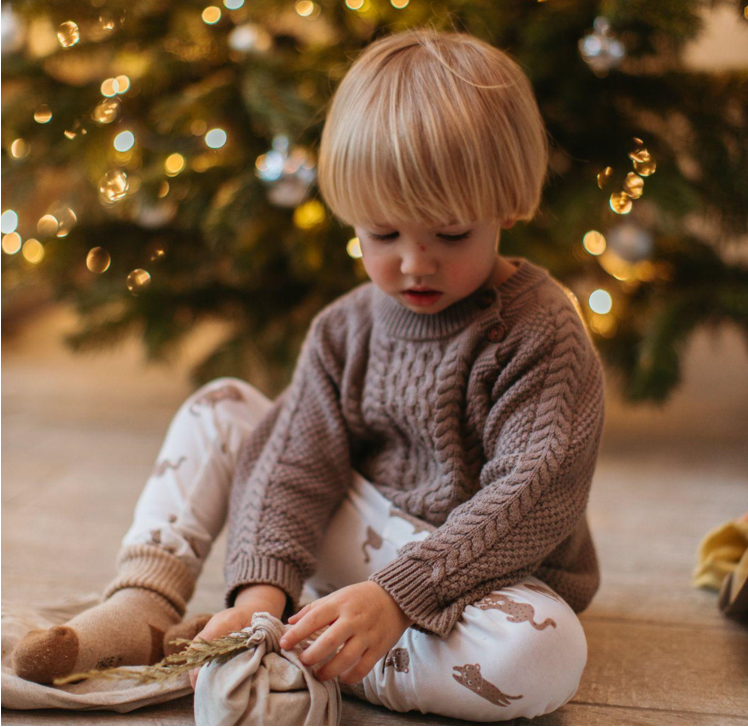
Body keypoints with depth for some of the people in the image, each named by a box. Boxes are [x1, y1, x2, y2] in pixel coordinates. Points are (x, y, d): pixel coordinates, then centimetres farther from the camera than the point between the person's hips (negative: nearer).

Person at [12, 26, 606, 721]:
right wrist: (262, 589, -23)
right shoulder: (346, 331, 0)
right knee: (220, 409, 2)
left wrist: (397, 596, -35)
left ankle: (303, 659, -25)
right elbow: (299, 463, -6)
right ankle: (141, 606, -12)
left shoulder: (543, 336, -17)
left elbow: (533, 496, -25)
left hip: (482, 571, -4)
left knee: (545, 655, -39)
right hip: (362, 540, 4)